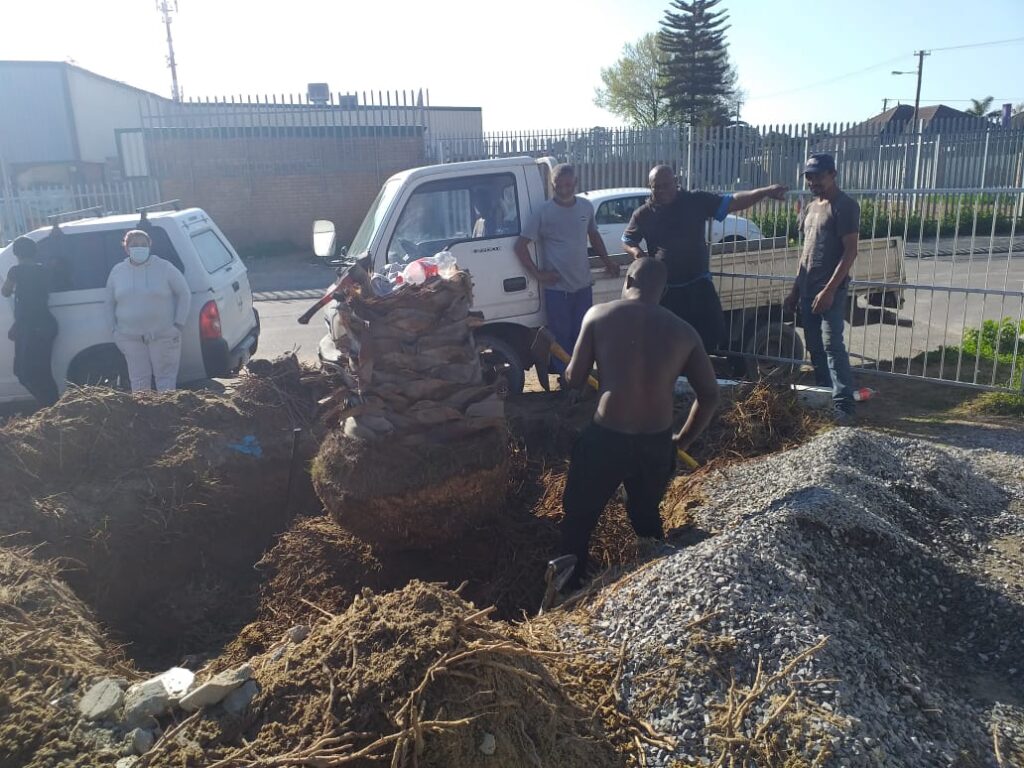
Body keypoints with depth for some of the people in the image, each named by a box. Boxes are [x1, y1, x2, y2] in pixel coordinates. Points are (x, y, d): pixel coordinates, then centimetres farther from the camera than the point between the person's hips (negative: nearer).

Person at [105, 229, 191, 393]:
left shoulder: (164, 267, -2)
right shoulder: (117, 271, 8)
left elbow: (184, 294, 1)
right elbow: (110, 303, 17)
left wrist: (179, 324, -5)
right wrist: (115, 329, 8)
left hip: (164, 335, -3)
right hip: (130, 338, 3)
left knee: (166, 380, 0)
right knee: (138, 382, 7)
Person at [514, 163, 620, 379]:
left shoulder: (586, 207, 4)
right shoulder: (543, 212, -9)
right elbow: (520, 245, -8)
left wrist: (607, 260, 13)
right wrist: (537, 274, -12)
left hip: (583, 286, 4)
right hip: (557, 289, -4)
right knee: (562, 338, 3)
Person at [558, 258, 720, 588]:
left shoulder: (599, 315, -1)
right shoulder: (684, 331, 6)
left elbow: (575, 378, 1)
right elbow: (710, 396, 7)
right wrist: (682, 440, 18)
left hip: (606, 438, -3)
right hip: (658, 443, 3)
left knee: (578, 518, 18)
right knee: (647, 518, 28)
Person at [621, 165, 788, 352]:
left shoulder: (697, 202, -1)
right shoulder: (643, 214, 1)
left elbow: (732, 202, -5)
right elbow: (627, 240, 13)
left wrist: (765, 191, -18)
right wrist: (636, 251, -10)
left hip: (698, 285, 1)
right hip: (664, 289, 0)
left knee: (712, 334, 3)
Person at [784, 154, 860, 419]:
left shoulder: (845, 206, -8)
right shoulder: (810, 208, 17)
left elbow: (850, 251, -14)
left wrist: (830, 289, -21)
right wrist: (795, 288, 17)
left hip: (830, 290, -8)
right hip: (807, 289, 8)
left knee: (832, 345, -11)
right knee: (815, 347, 10)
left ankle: (843, 404, -7)